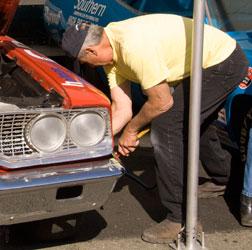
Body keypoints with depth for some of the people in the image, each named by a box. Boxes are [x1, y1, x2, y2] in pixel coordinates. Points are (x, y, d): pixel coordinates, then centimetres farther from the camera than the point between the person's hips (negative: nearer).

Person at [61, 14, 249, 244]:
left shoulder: (133, 47, -29)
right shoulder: (111, 51, 2)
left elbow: (162, 102, -20)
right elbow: (122, 108, 3)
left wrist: (131, 130, -5)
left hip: (224, 63, -11)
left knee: (165, 128, -14)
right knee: (190, 123, 28)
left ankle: (181, 220, -6)